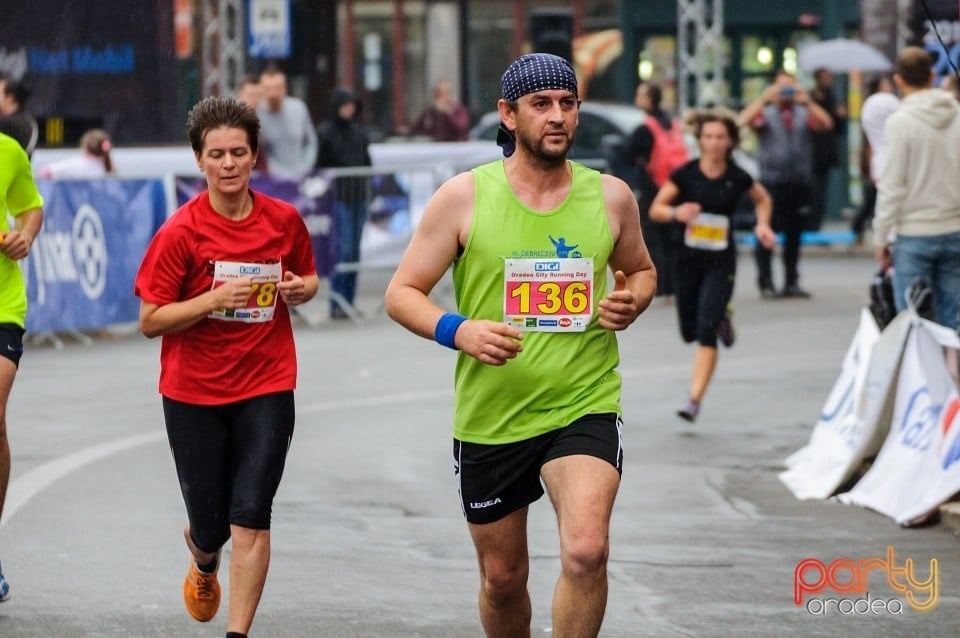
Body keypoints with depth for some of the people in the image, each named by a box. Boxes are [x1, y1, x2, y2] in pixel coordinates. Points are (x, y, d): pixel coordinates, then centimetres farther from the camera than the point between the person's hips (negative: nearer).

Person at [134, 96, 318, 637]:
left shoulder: (284, 221, -1)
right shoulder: (180, 232, -11)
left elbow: (308, 278, 17)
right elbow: (150, 320, -10)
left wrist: (302, 288, -7)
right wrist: (214, 299, -24)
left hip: (266, 388, 1)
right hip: (194, 394, -1)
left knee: (251, 518, -11)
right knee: (210, 524, 8)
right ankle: (204, 567, 45)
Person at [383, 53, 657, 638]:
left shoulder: (610, 196, 2)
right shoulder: (464, 196, -5)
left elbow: (641, 269, 21)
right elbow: (402, 293, -1)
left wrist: (632, 300, -3)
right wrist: (459, 331, -20)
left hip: (584, 407, 0)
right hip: (490, 417, 0)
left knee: (586, 550, -24)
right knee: (502, 578, 12)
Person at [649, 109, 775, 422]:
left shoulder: (737, 178, -5)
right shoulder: (685, 174, -7)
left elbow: (763, 199, 15)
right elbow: (655, 209, -5)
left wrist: (762, 225, -2)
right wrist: (676, 212, -25)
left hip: (721, 262, -2)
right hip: (687, 258, 2)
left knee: (706, 330, -15)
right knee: (690, 332, 12)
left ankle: (695, 400, -14)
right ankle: (721, 318, 47)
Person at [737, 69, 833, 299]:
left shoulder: (804, 114, 10)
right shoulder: (765, 114, 5)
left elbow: (825, 123, -7)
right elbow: (743, 121, -12)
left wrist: (807, 102, -17)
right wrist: (764, 99, -16)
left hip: (799, 183, 2)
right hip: (771, 182, -2)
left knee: (794, 235, 7)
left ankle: (792, 283, 15)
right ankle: (765, 283, 2)